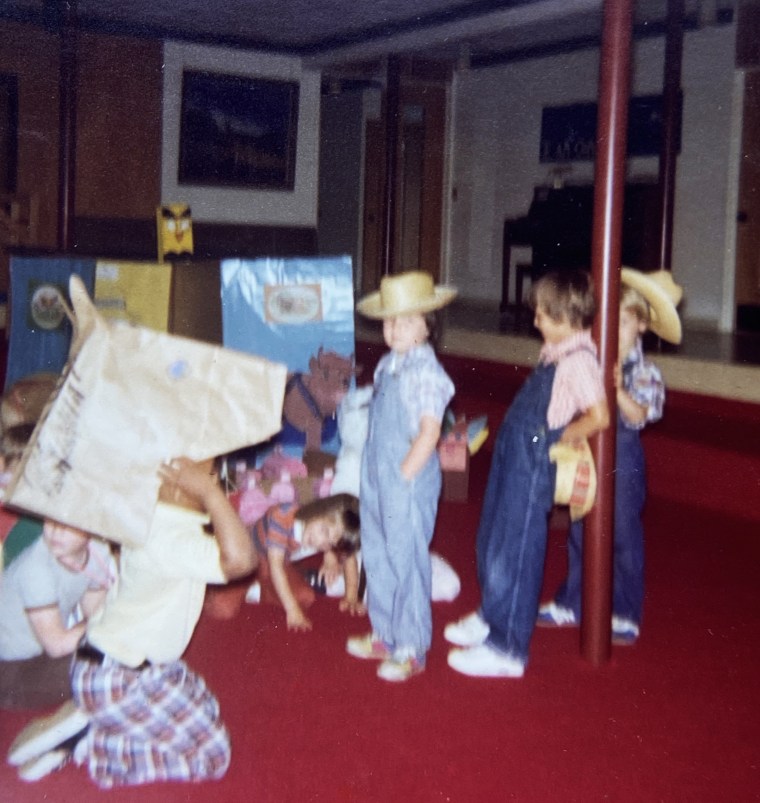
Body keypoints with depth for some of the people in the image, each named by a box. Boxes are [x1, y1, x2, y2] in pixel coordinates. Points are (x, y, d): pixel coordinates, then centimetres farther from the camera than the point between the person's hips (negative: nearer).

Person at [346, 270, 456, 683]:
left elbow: (429, 432, -19)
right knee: (376, 556, 17)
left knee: (406, 560, 0)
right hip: (376, 477, 9)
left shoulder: (427, 373, -15)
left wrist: (404, 475, -19)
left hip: (409, 480, -9)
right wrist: (374, 475, 14)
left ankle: (411, 648, 12)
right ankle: (384, 633, 32)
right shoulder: (386, 365, 10)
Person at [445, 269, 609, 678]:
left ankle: (506, 648, 11)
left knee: (515, 550, -1)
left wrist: (564, 436, -12)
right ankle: (492, 617, 40)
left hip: (532, 464, -10)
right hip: (511, 455, 10)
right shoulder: (554, 352, 10)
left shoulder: (579, 359, -19)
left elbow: (599, 415, -24)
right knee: (492, 540, 21)